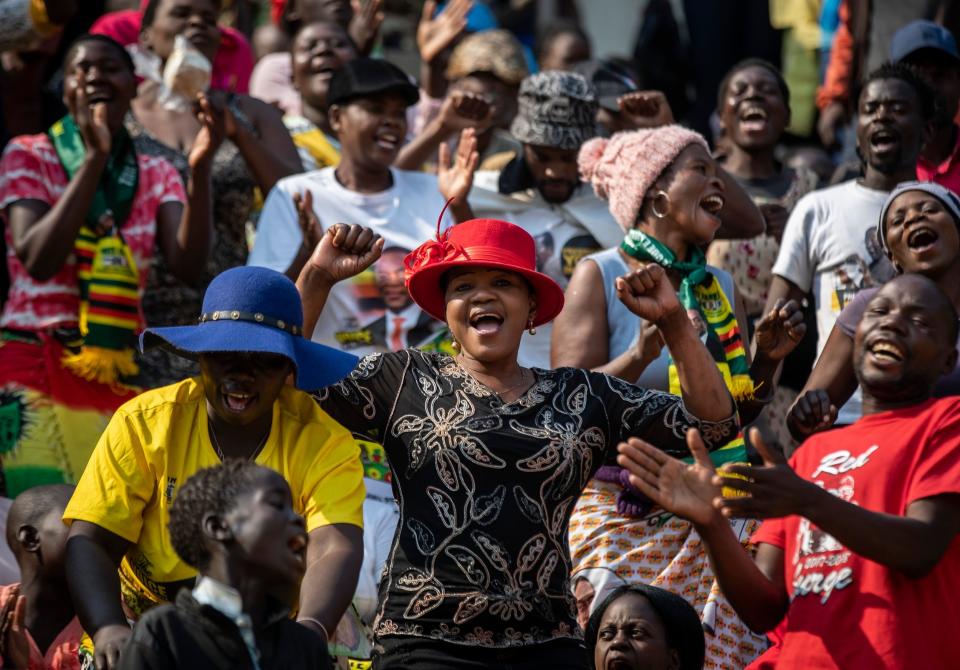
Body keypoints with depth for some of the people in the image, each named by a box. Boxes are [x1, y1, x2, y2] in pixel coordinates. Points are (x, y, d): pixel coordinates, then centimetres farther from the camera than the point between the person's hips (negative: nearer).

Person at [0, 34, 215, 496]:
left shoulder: (155, 175, 12)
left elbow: (187, 263, -5)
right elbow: (37, 261, -14)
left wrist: (198, 171, -18)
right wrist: (94, 160, -19)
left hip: (118, 375, 4)